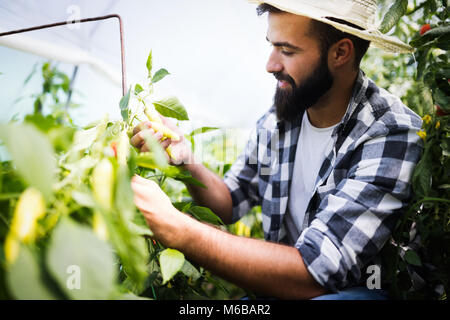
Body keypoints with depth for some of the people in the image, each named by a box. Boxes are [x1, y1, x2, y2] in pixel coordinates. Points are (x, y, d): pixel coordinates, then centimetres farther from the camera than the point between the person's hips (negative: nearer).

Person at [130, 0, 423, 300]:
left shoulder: (392, 134, -23)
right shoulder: (275, 121, -3)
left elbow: (313, 274, -30)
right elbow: (230, 203, 8)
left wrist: (175, 227, -33)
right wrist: (185, 158, -11)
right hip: (279, 286, 5)